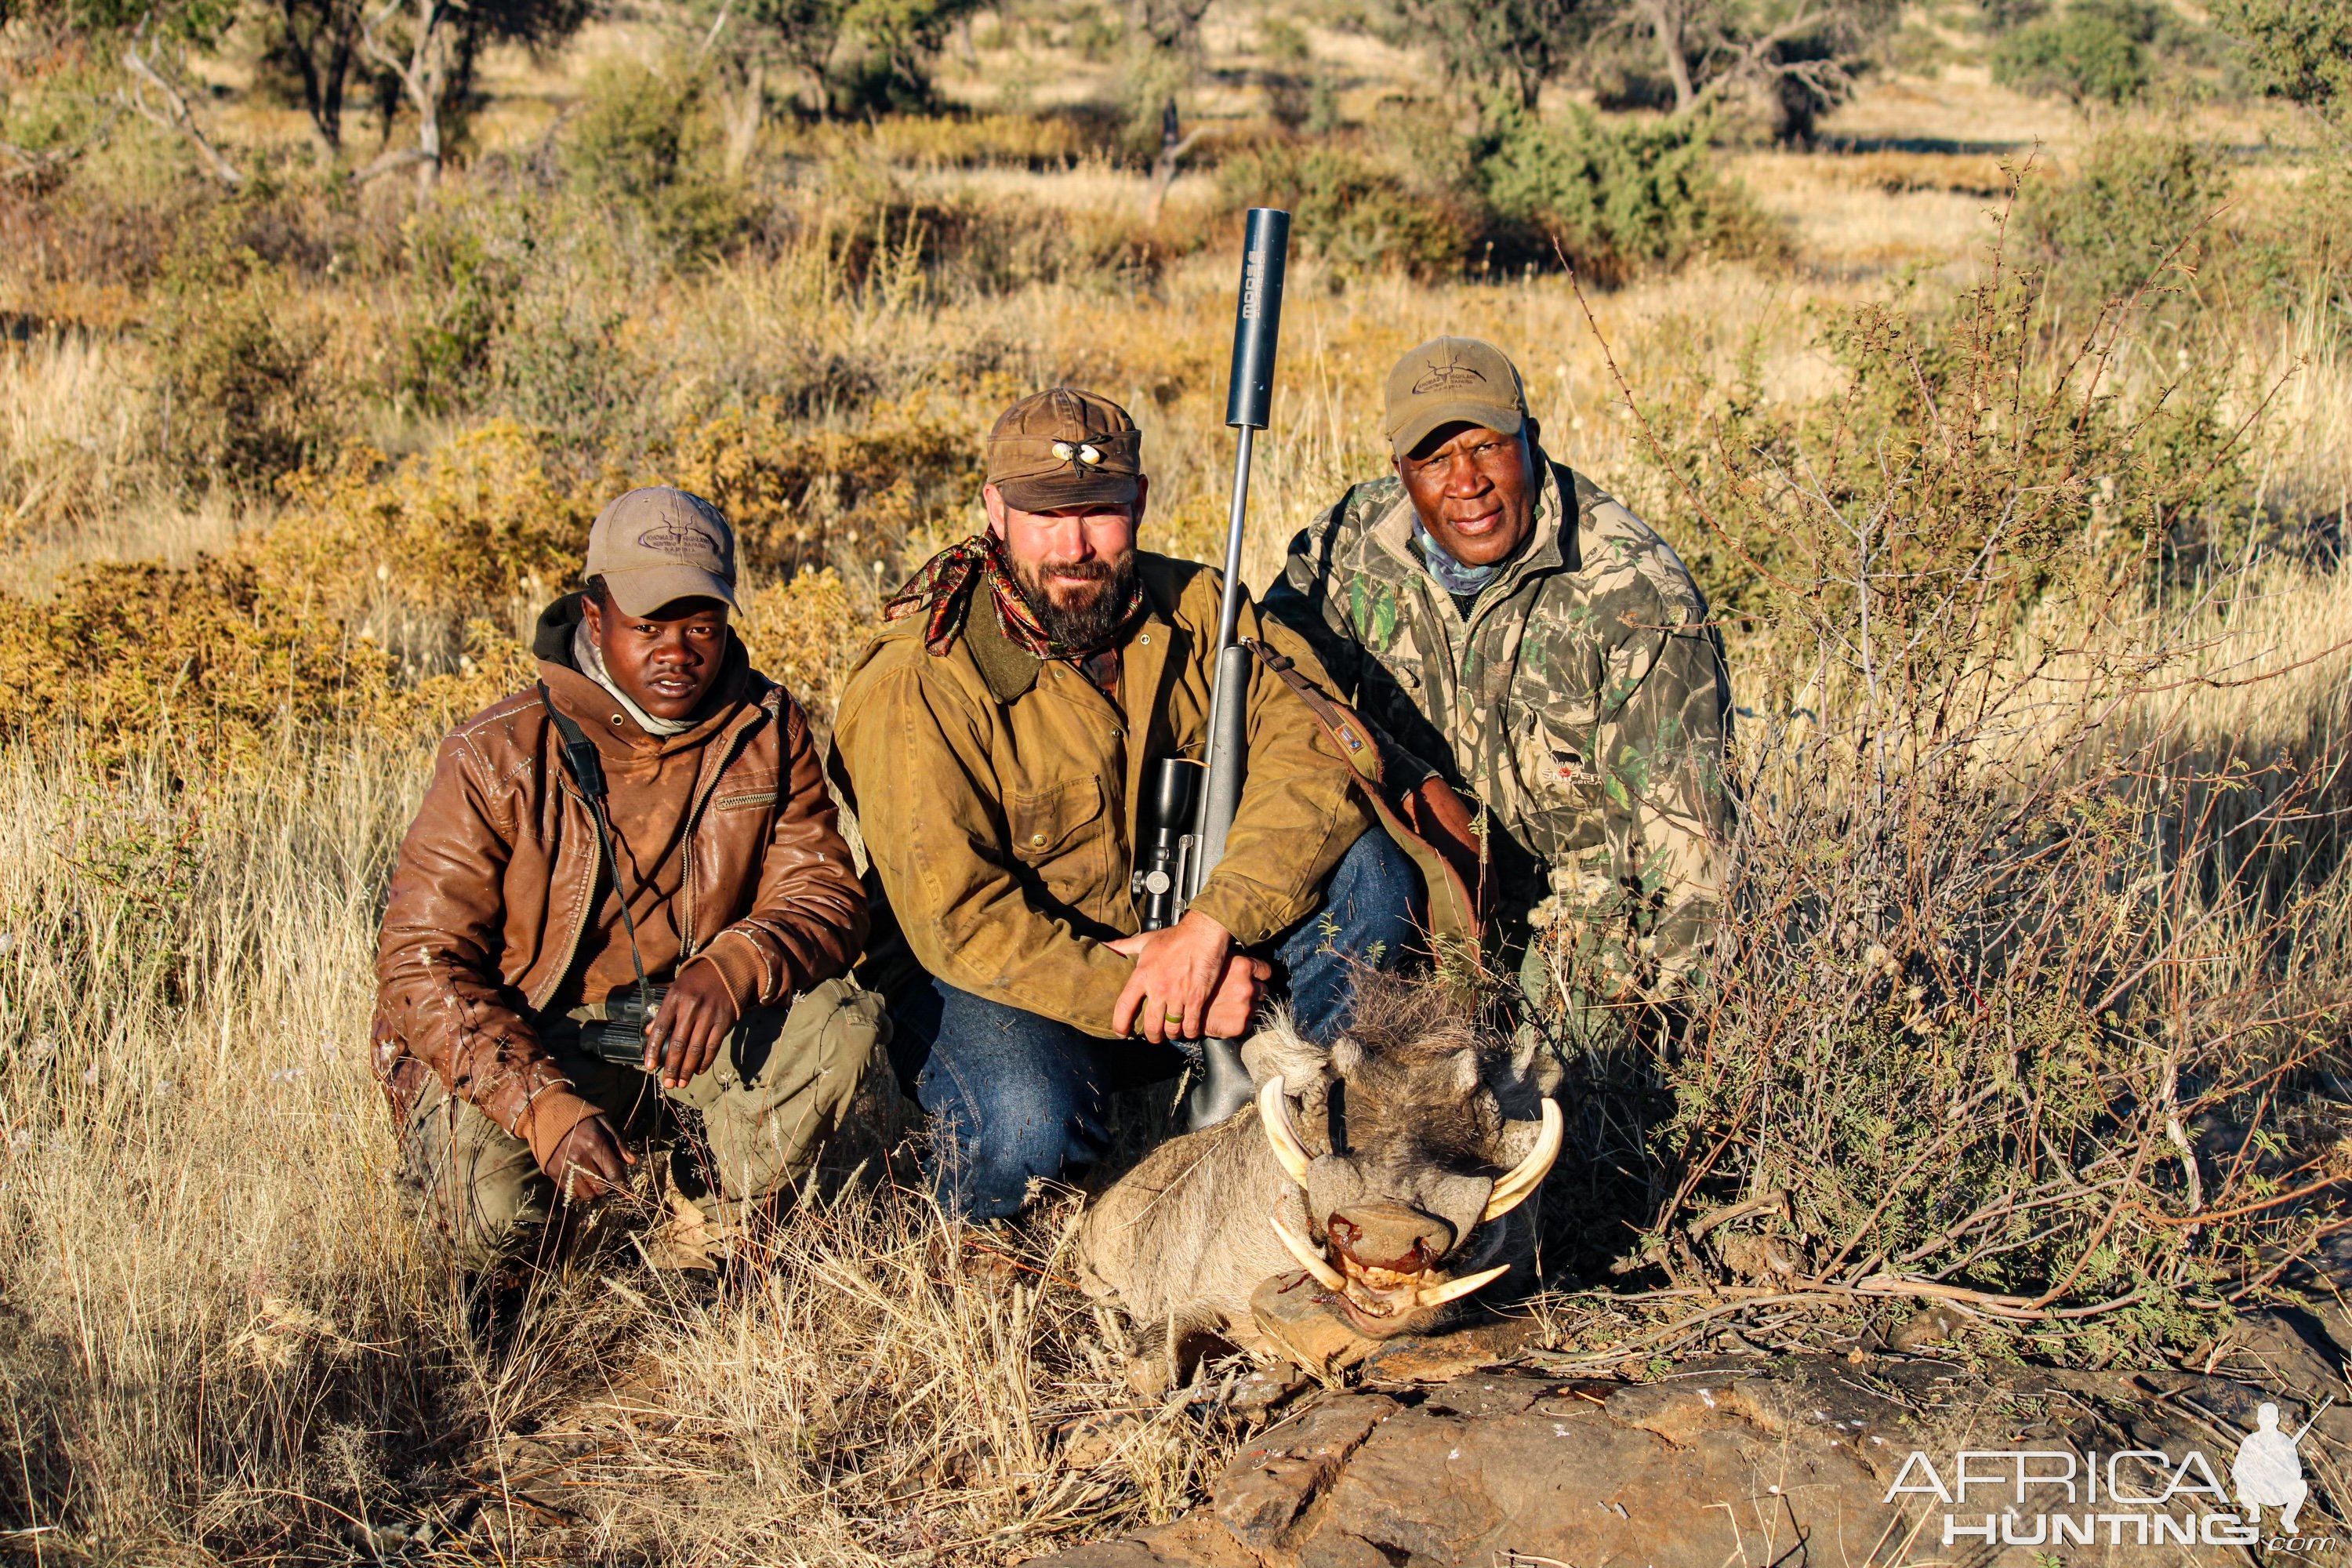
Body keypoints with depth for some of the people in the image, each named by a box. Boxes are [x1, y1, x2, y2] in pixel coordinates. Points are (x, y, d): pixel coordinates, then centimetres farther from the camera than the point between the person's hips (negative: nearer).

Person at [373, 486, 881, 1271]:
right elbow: (420, 964, -17)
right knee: (492, 1215, -29)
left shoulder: (768, 729, -4)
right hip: (520, 1042, -3)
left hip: (685, 1029, 3)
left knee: (844, 1021, -23)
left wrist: (729, 971, -31)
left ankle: (713, 1209, 1)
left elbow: (828, 894, -6)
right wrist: (544, 1105, -31)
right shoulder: (499, 757, -16)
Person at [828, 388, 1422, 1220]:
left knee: (1368, 874, -16)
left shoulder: (1190, 607, -6)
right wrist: (1160, 1001, -26)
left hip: (1182, 941, 5)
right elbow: (961, 924, -23)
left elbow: (1322, 751, -16)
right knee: (1029, 1120, -37)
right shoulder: (918, 685, -20)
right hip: (1002, 985, -4)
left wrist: (1207, 928, -30)